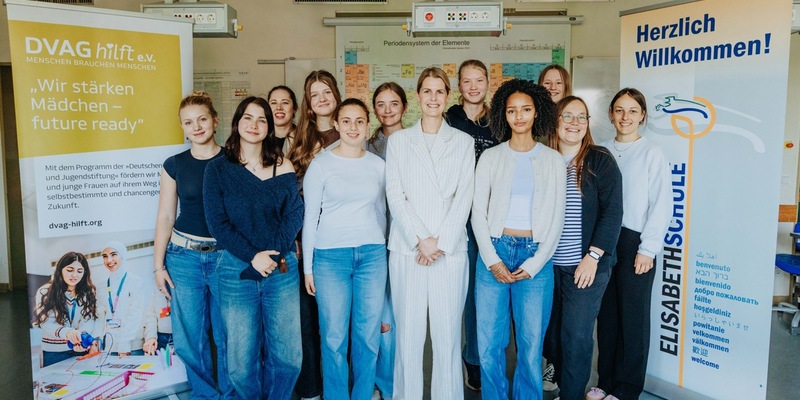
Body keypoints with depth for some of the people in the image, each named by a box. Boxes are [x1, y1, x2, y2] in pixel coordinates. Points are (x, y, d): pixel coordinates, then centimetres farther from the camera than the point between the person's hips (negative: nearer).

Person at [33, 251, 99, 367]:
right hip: (54, 352, -2)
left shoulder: (88, 293, 0)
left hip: (80, 350, 2)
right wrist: (67, 332, -39)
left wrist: (81, 338, -35)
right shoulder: (45, 292, -7)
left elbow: (88, 320, -13)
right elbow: (46, 324, -17)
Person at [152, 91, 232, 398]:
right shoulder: (174, 165, 4)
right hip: (183, 258, 2)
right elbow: (165, 217, 6)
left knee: (227, 335, 7)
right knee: (190, 338, 6)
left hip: (225, 257, -1)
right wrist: (158, 265, 2)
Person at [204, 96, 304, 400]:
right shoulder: (217, 169, 2)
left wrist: (273, 254, -13)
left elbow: (295, 214, 0)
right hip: (236, 270, -1)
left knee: (287, 355, 3)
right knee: (241, 360, 4)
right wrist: (253, 257, -14)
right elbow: (217, 223, -4)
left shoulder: (283, 167, 6)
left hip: (282, 269, 1)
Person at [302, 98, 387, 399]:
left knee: (369, 335, 7)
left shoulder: (378, 165, 8)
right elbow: (310, 218, 1)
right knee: (334, 337, 3)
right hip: (330, 256, -2)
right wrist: (307, 267, 0)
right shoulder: (320, 165, -1)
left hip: (372, 254, 3)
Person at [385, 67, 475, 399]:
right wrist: (420, 240, -9)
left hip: (450, 249, 0)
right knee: (408, 331, 2)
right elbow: (394, 195, 2)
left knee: (448, 332, 2)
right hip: (407, 248, 0)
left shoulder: (463, 141, 11)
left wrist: (441, 242, -9)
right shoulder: (398, 140, 11)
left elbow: (464, 196, 2)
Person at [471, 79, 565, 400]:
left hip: (535, 255, 0)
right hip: (493, 252, 0)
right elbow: (478, 213, 3)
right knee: (489, 343, 3)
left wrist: (534, 264, -5)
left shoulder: (553, 160, 7)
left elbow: (556, 218, 4)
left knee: (531, 345, 2)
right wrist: (493, 261, -7)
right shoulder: (490, 157, 6)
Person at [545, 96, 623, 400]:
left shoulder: (600, 160, -3)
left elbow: (612, 211, -8)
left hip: (586, 264, -4)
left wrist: (593, 256, -15)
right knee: (554, 332, 11)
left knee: (576, 336, -2)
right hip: (549, 264, 4)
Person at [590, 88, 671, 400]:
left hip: (635, 243, -3)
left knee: (633, 316, 5)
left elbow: (661, 206, -5)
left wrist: (647, 249, -10)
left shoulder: (652, 154, -3)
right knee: (606, 313, 11)